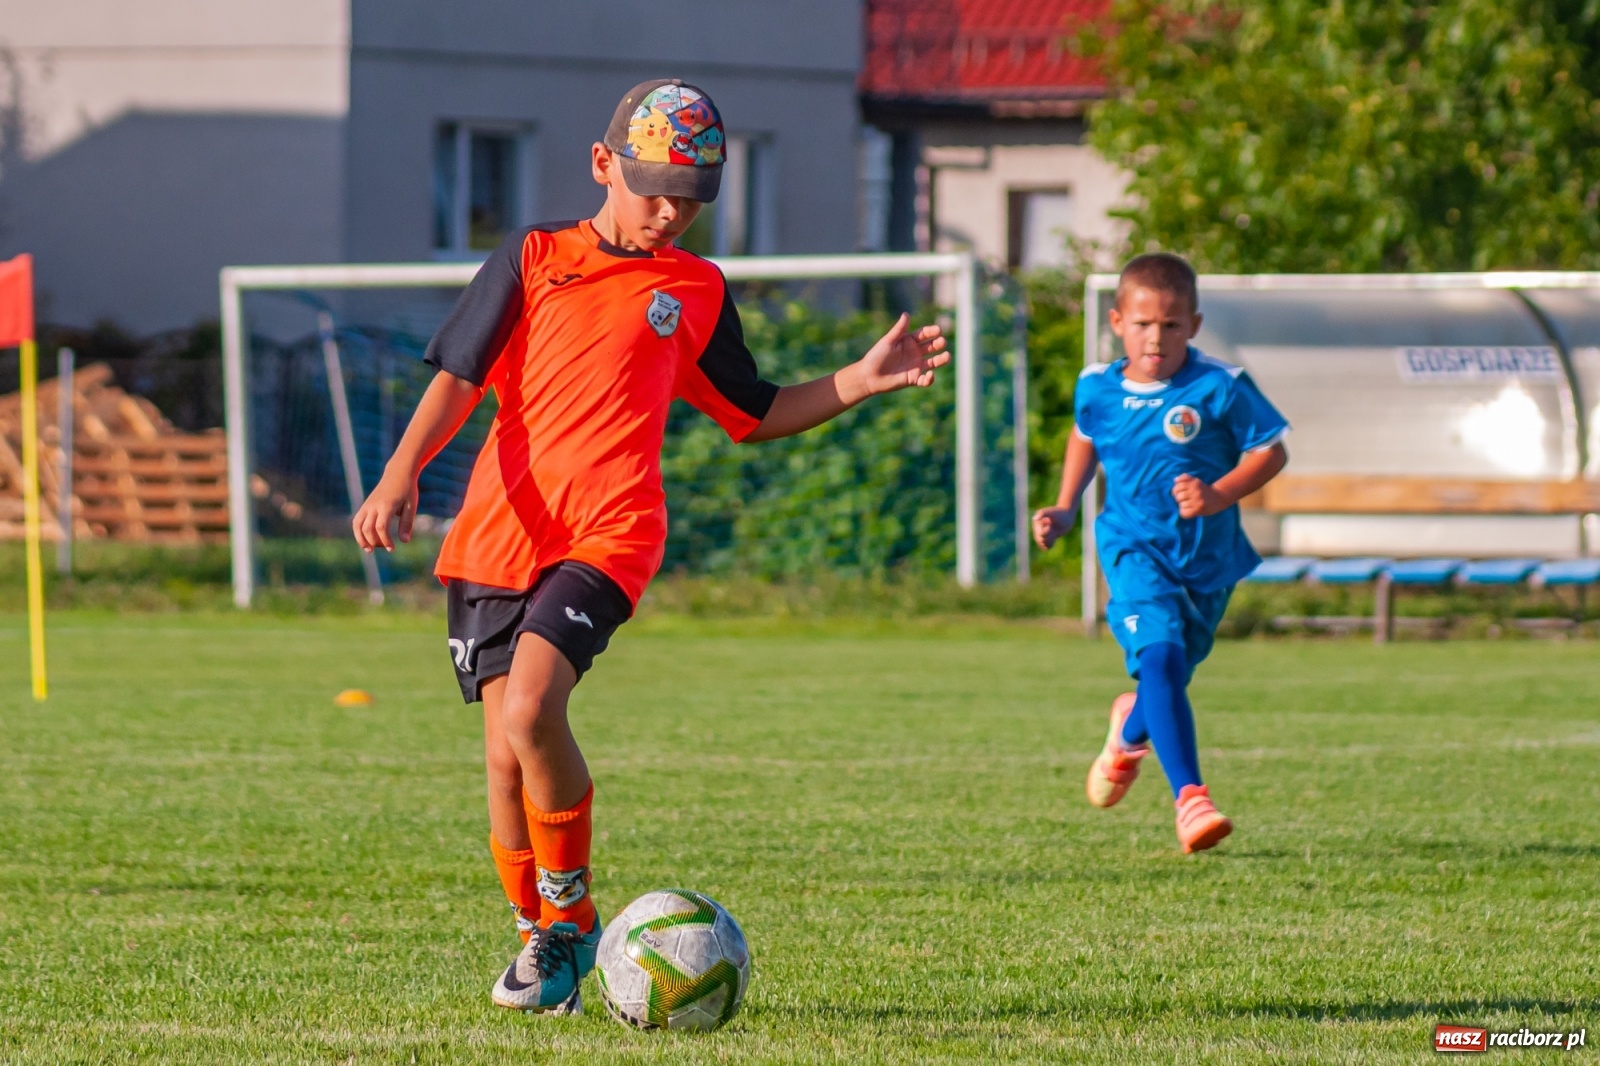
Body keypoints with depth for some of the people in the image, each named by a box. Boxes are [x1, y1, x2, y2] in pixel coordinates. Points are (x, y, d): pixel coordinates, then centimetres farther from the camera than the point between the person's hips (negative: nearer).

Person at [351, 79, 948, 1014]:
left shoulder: (697, 291, 14)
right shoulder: (532, 260, 10)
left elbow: (753, 414, 23)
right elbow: (460, 377, 4)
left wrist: (862, 382, 11)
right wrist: (402, 474, -11)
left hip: (610, 531, -2)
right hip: (499, 532, 2)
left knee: (531, 709, -24)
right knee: (505, 755, 1)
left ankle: (570, 918, -7)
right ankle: (540, 937, 22)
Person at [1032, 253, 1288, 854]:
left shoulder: (1220, 388, -12)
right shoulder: (1098, 389, 0)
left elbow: (1271, 450, -7)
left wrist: (1218, 497, -21)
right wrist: (1066, 509, 16)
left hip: (1207, 554, 0)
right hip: (1134, 549, 0)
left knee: (1171, 677, 14)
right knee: (1159, 654, -25)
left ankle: (1131, 730, 54)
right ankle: (1190, 798, -30)